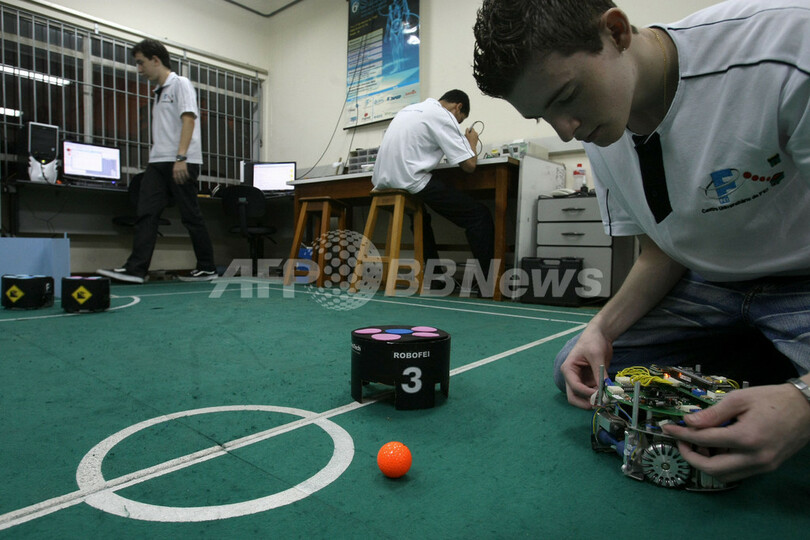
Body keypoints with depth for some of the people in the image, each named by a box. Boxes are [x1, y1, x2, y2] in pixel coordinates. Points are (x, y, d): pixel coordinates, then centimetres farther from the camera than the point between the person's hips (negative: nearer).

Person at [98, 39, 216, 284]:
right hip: (157, 162, 8)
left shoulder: (180, 84, 0)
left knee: (191, 216, -3)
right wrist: (157, 156, 14)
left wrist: (181, 157, -22)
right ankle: (136, 269, -7)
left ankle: (207, 268, 7)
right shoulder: (159, 92, 24)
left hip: (181, 163, -8)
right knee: (146, 213, -4)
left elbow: (188, 120, -13)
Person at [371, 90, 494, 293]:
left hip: (383, 181, 9)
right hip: (409, 183, -9)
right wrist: (471, 142, 16)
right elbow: (468, 165, -6)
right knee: (479, 215, -1)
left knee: (420, 215, 36)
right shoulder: (443, 116, -3)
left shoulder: (411, 109, 22)